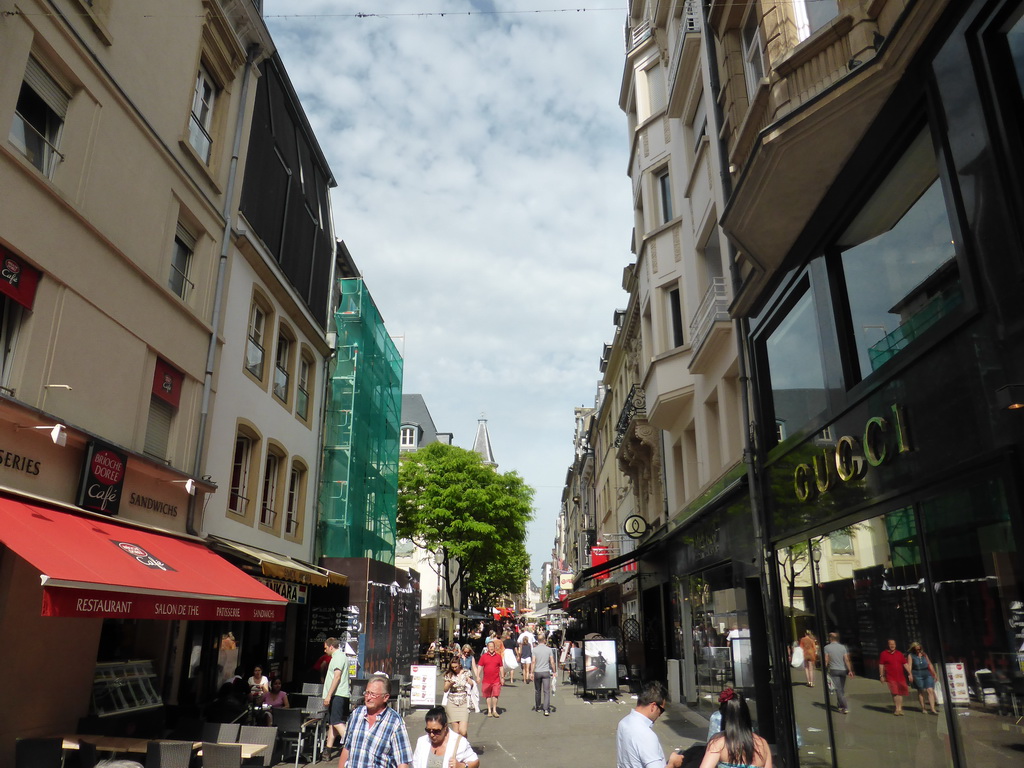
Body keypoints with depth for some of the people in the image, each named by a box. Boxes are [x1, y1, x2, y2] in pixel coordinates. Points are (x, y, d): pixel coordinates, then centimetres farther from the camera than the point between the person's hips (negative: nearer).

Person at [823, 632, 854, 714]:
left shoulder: (827, 647, -5)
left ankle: (844, 707, -9)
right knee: (842, 689, 16)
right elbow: (846, 660, -4)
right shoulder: (842, 647, 2)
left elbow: (826, 660, -6)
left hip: (834, 670, -3)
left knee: (838, 689, -2)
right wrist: (850, 670, -1)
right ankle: (841, 705, 23)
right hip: (843, 670, 3)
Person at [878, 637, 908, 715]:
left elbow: (905, 664, 11)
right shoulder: (883, 654, 1)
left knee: (900, 693, 5)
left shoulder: (899, 653, 11)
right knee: (895, 693, -9)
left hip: (901, 677, 4)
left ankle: (899, 708, 15)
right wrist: (881, 676, -3)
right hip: (891, 677, -4)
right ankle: (897, 709, -3)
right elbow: (881, 665, 1)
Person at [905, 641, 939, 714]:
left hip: (927, 675, 3)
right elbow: (909, 666, -9)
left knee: (930, 690, -10)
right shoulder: (911, 656, 2)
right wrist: (910, 674, -23)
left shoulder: (924, 655, 14)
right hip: (917, 675, -3)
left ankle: (932, 709, -12)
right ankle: (923, 708, 13)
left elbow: (930, 665, 20)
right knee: (920, 691, 3)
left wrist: (934, 674, 19)